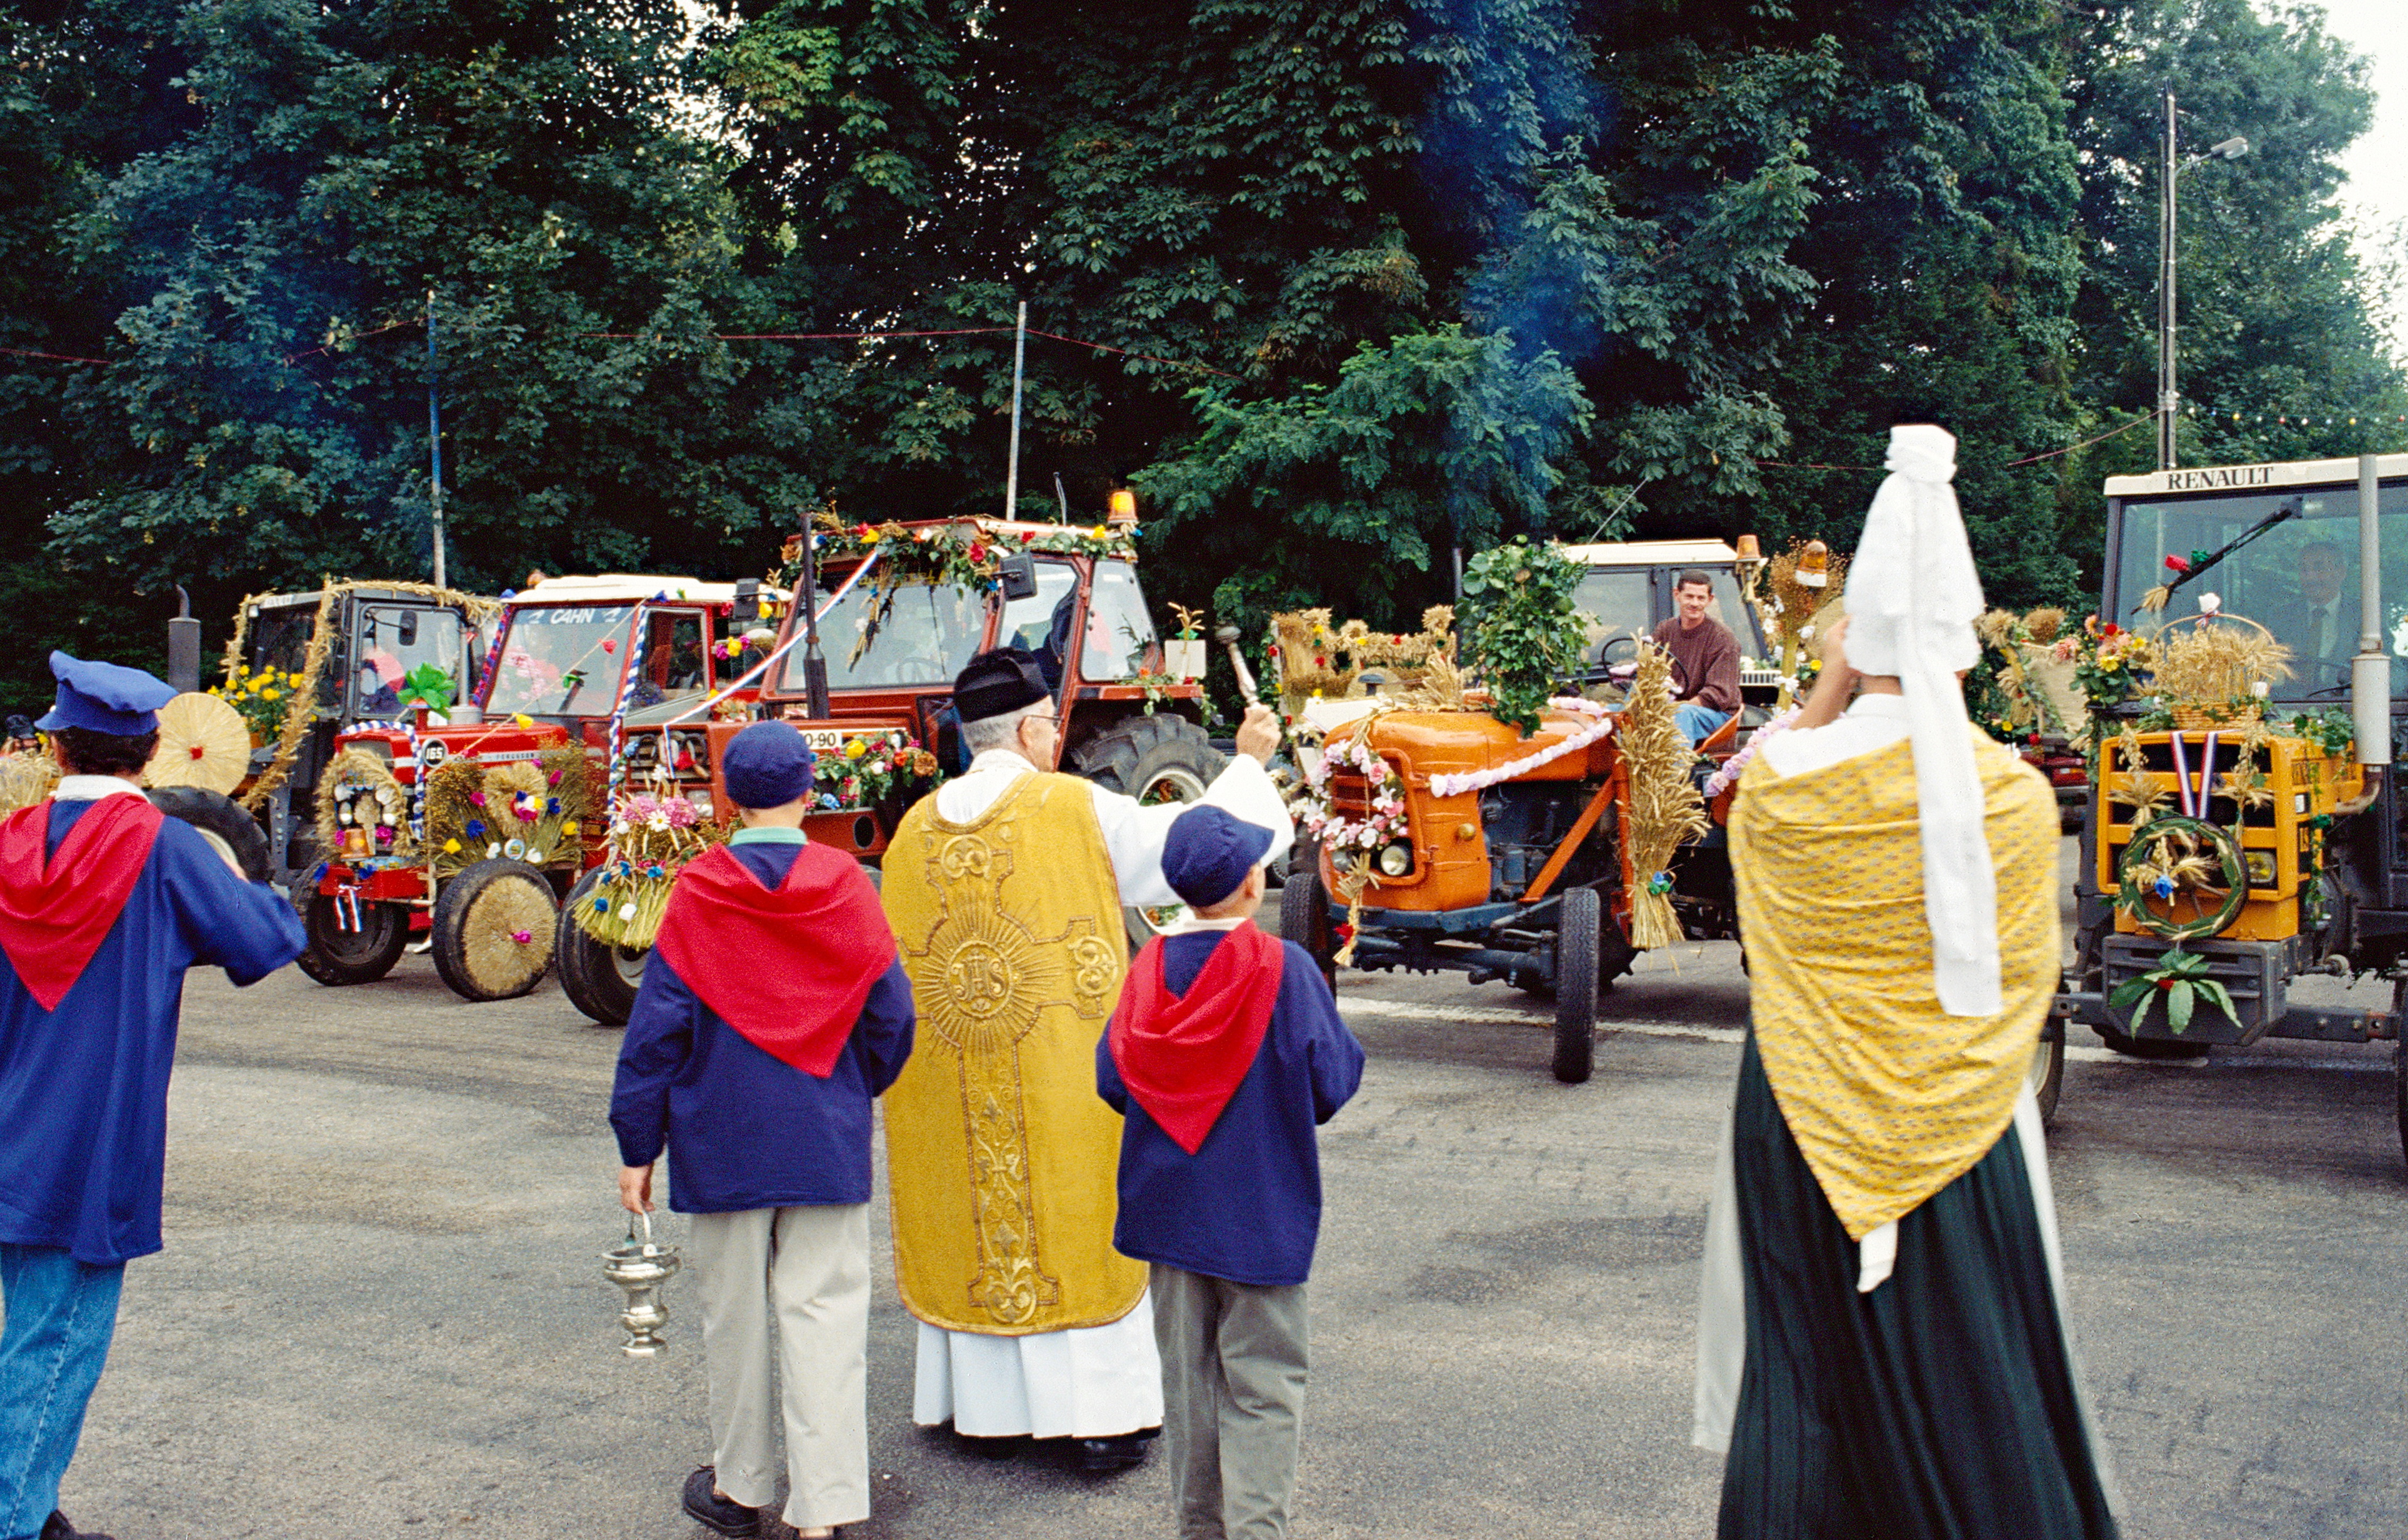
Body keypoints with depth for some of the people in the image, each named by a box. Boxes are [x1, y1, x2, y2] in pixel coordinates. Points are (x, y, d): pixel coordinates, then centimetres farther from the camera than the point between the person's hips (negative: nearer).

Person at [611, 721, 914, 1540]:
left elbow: (657, 1026, -5)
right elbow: (891, 1017, 0)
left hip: (723, 1145, 0)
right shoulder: (847, 887, -4)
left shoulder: (697, 893, -8)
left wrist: (637, 1144, 2)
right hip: (829, 1144, 0)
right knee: (826, 1316, 3)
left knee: (734, 1317, 13)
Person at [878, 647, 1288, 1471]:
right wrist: (1248, 762, 11)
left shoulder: (916, 829, 2)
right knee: (1076, 1223, 6)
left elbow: (899, 966, 8)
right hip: (1063, 1079, -4)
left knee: (972, 1223, 14)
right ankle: (1101, 1415, 11)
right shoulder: (1075, 808, -11)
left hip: (949, 1087, 4)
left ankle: (982, 1406, 23)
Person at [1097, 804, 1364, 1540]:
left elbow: (1113, 1080, 1)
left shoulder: (1150, 966, -4)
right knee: (1263, 1383, 4)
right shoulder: (1283, 968, -15)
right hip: (1258, 1215, -4)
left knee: (1187, 1376, 15)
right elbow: (1333, 1080, -11)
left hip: (1167, 1204, 4)